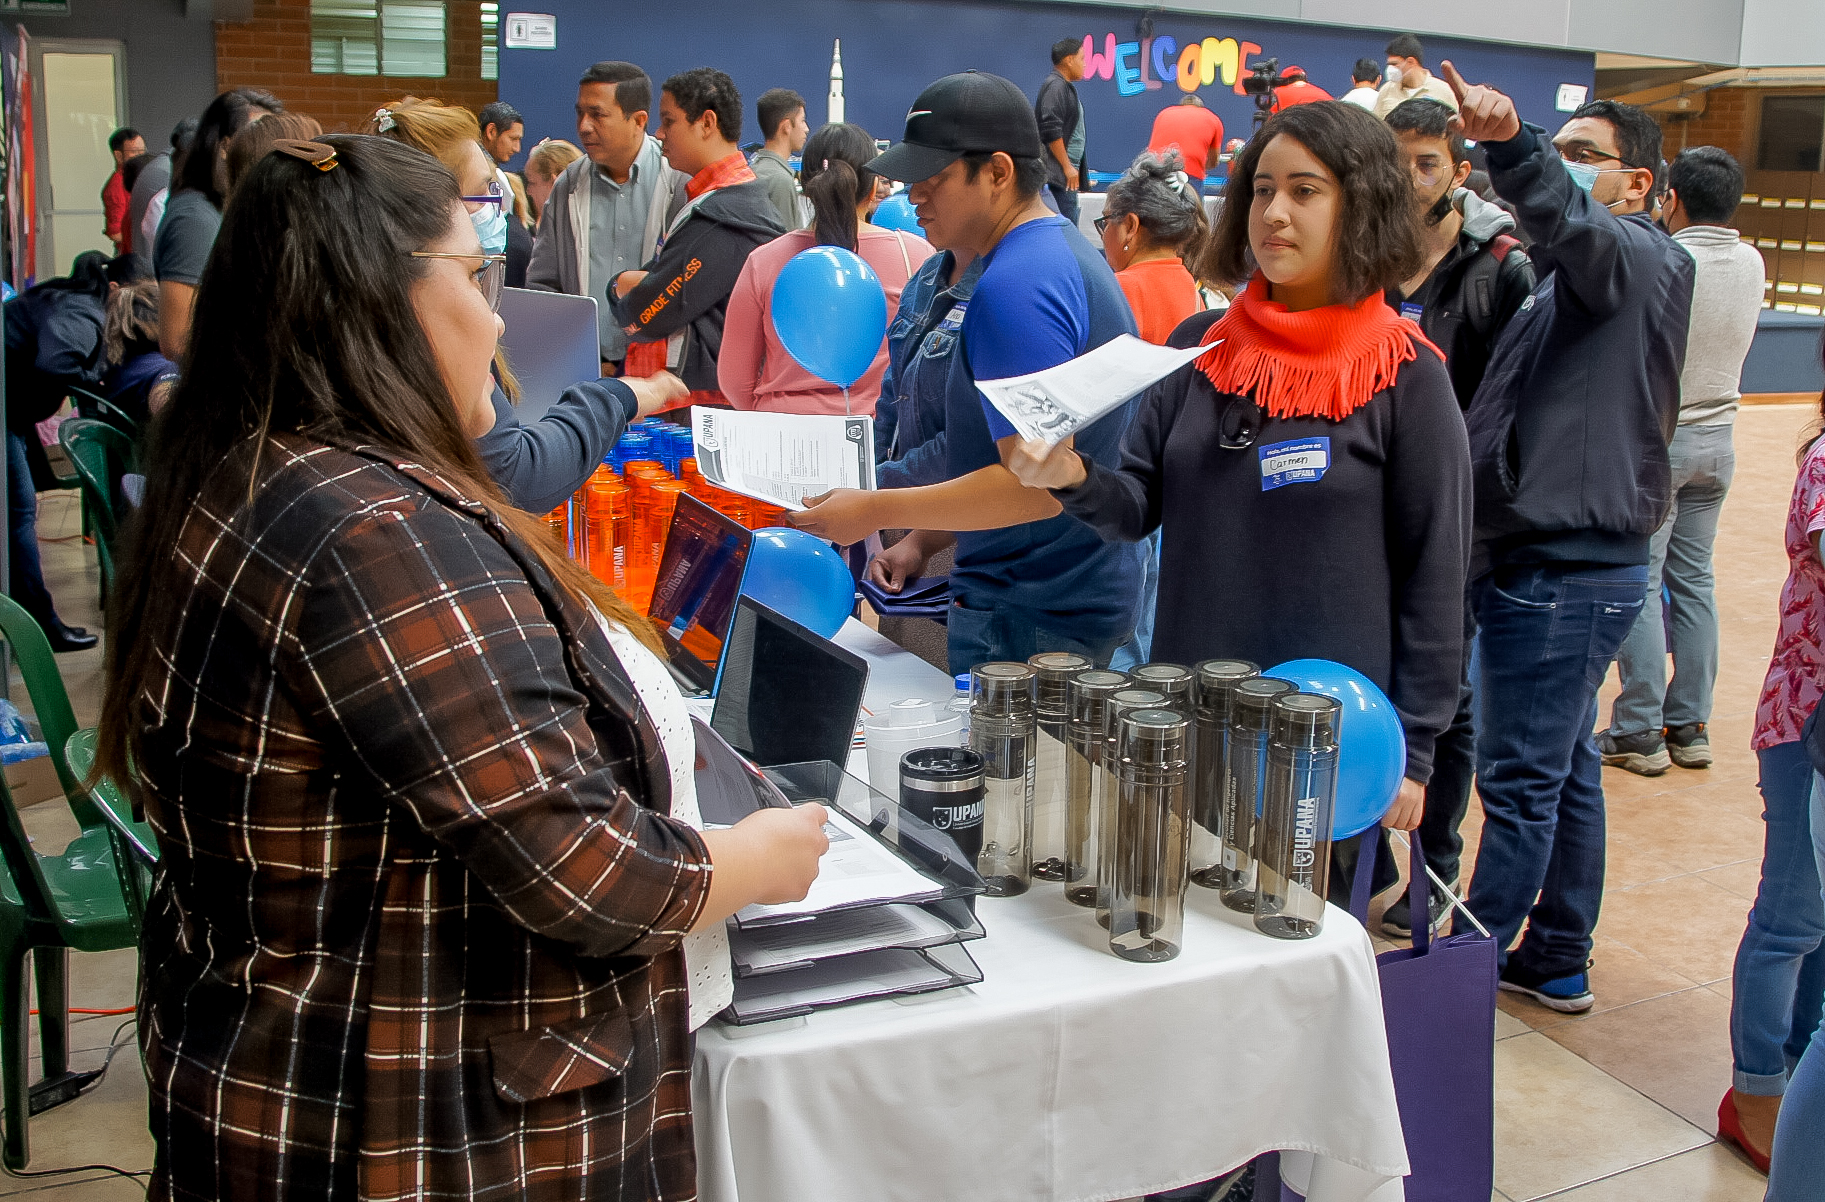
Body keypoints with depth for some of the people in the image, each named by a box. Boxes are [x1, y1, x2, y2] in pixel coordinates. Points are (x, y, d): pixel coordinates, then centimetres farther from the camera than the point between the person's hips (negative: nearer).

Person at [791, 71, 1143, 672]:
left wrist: (876, 510, -21)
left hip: (1035, 621, -11)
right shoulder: (1068, 249, 13)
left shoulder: (1015, 286, -22)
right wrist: (922, 538, 15)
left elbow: (1036, 482, -28)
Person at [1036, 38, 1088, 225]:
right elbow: (1052, 132, -20)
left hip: (1068, 169, 11)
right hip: (1059, 173, -11)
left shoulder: (1066, 87, 20)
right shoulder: (1055, 87, -12)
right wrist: (1067, 167, -20)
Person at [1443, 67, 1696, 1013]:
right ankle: (1556, 962, 26)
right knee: (1564, 769, 16)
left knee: (1521, 779, -2)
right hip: (1561, 560, 10)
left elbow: (1571, 222, -33)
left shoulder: (1641, 259, -9)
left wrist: (1508, 144, -50)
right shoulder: (1568, 284, 23)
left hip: (1566, 570, -10)